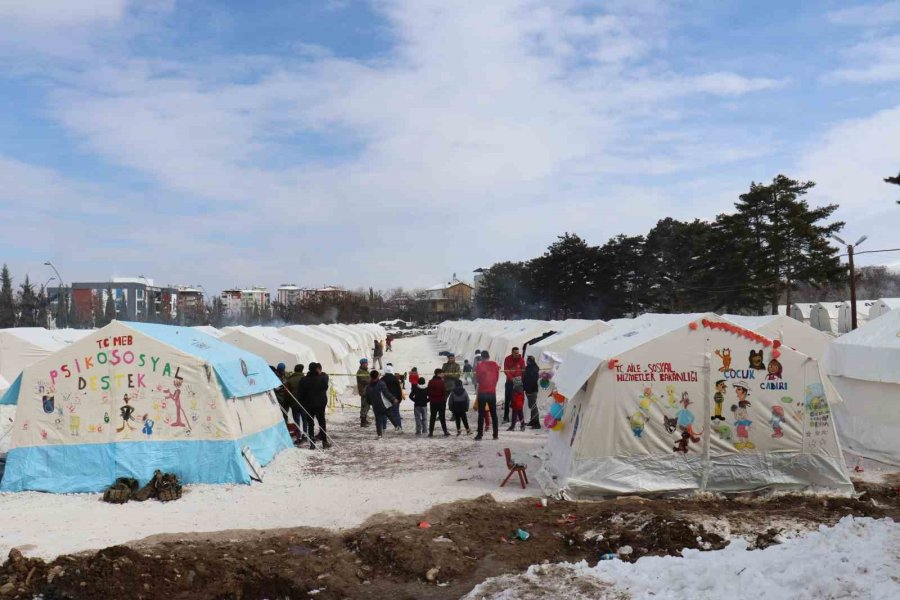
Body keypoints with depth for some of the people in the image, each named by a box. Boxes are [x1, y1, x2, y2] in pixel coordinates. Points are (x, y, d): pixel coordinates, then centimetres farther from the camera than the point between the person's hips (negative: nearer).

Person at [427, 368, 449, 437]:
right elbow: (444, 392, -11)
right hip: (441, 402, -3)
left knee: (432, 417, 9)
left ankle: (431, 432, 6)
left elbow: (428, 392, 5)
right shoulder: (442, 382, -13)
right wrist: (444, 399, 2)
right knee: (442, 417, 5)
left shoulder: (430, 382, 1)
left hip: (433, 402, 3)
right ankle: (445, 431, 4)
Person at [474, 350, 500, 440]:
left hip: (482, 392, -3)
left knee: (481, 414, 0)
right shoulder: (495, 365, 0)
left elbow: (477, 379, -3)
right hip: (492, 392, 3)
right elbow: (497, 377, 6)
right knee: (493, 413, 11)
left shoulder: (480, 365, -9)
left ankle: (480, 435, -4)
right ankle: (495, 434, 11)